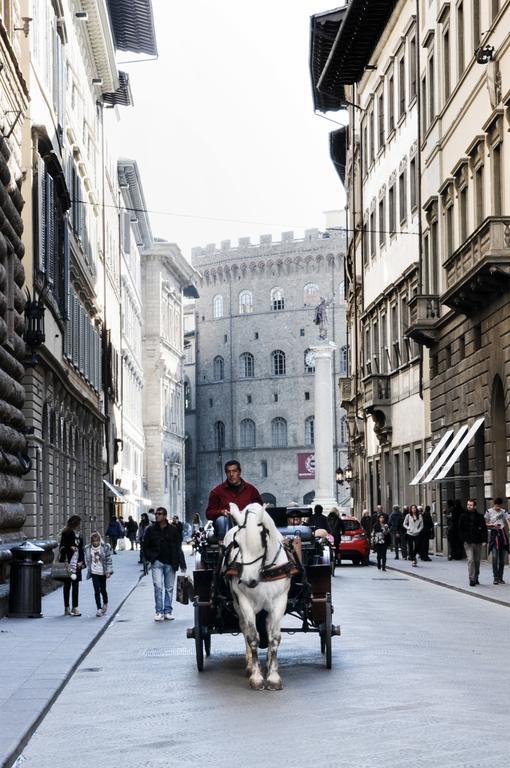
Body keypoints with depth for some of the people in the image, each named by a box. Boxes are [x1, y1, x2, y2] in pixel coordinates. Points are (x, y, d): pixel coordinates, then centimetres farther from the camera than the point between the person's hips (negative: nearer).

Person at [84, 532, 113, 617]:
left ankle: (105, 603, 38)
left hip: (102, 572, 0)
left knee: (103, 589, 10)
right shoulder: (88, 548, 0)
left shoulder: (105, 547, -5)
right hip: (94, 572, 0)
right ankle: (99, 609, -2)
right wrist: (89, 571, 6)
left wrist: (108, 571, -5)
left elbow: (109, 559, -2)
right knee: (97, 591, -6)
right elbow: (87, 561, 8)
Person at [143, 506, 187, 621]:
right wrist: (151, 558, 0)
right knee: (158, 586, -11)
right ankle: (159, 611, -6)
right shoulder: (151, 530, 3)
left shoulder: (173, 530, 2)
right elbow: (145, 546, 12)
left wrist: (182, 564, -2)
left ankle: (167, 611, 15)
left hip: (170, 563, 1)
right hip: (157, 562, -1)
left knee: (169, 588, 7)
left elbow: (178, 548, 4)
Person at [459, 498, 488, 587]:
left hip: (478, 542, 2)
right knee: (470, 560, -12)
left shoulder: (480, 516, 2)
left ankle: (476, 577, 26)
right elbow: (460, 529, 7)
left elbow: (484, 529, 3)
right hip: (468, 543, -1)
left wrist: (484, 540, -5)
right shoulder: (463, 516, 2)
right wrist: (463, 539, -4)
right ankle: (472, 579, -12)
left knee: (477, 561, 10)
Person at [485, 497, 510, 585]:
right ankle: (495, 578, -7)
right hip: (493, 534, -3)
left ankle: (500, 577, 12)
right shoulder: (489, 512, 2)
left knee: (502, 558, 5)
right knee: (495, 557, -10)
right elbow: (484, 524, 4)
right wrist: (493, 525, -14)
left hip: (502, 534, 3)